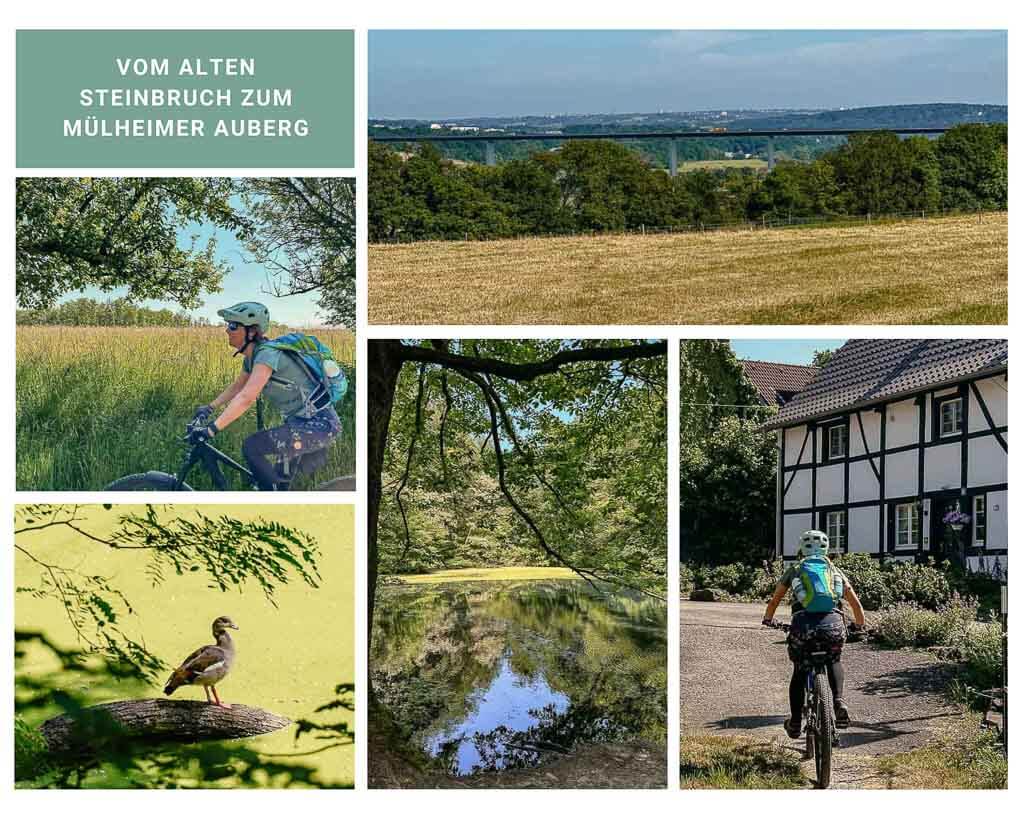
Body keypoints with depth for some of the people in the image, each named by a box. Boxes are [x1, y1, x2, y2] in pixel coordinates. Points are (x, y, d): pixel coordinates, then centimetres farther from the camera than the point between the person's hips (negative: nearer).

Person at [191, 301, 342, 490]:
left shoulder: (268, 354, -23)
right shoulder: (251, 356, 6)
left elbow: (247, 398, -33)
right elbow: (237, 386, 24)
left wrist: (212, 429, -37)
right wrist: (209, 408, 14)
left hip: (319, 425, -10)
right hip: (302, 422, 10)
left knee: (252, 447, -17)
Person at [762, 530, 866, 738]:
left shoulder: (795, 569, 22)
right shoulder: (835, 570, 26)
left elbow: (774, 601, 30)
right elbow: (855, 603, 29)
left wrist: (768, 620, 49)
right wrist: (860, 625, 46)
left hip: (803, 624, -1)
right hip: (833, 623, 1)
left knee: (799, 672, 22)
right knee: (834, 662, 30)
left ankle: (795, 722, 23)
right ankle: (838, 701, 6)